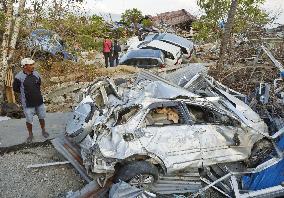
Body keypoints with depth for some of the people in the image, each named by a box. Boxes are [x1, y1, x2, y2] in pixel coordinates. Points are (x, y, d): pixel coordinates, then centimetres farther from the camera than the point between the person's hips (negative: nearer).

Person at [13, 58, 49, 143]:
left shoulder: (36, 74, -3)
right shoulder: (19, 77, -16)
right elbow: (15, 88, -4)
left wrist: (35, 91, 5)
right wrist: (26, 92, -1)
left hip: (39, 101, 4)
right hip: (28, 103, -4)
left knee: (41, 117, 17)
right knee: (29, 120, 9)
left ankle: (43, 131, 38)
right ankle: (30, 134, 31)